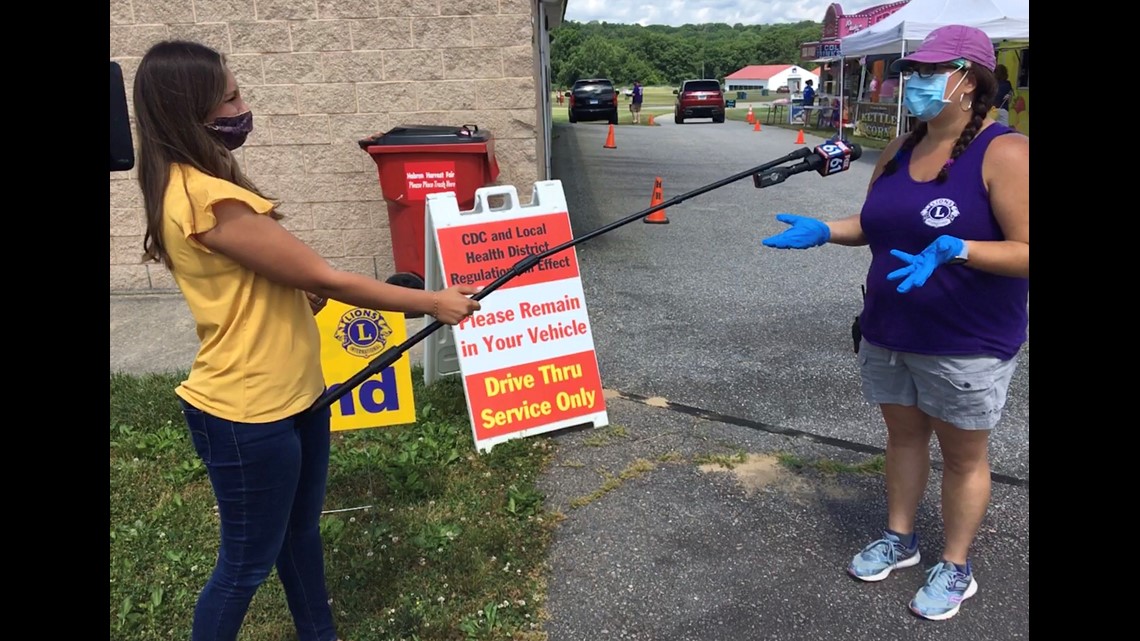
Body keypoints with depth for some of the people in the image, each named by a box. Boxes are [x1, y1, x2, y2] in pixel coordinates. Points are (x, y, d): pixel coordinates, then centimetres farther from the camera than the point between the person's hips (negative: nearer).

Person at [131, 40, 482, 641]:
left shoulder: (198, 183, 7)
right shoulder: (206, 198, -25)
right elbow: (324, 280, -22)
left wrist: (304, 293, 0)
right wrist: (431, 302, -13)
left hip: (291, 392, 10)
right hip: (247, 413, -10)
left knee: (301, 530, 24)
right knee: (246, 562, 10)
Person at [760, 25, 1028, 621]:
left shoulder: (1004, 152, -17)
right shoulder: (899, 151, 4)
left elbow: (1024, 252, -20)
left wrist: (955, 249, -33)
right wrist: (821, 230, -4)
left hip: (966, 343, -6)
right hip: (889, 332, 6)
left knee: (963, 454, 11)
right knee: (903, 435, 20)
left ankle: (955, 567, 30)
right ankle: (898, 538, 40)